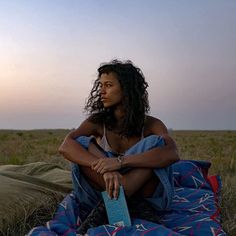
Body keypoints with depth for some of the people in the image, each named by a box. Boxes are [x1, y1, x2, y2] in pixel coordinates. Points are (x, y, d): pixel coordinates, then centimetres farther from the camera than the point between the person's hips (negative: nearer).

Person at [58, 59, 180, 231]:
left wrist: (120, 162, -38)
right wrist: (105, 169, -39)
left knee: (155, 143, -24)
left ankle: (114, 202, -31)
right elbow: (65, 146, -21)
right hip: (104, 190, 2)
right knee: (82, 144, -18)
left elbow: (172, 154, -27)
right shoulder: (97, 121, -3)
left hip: (142, 193, -1)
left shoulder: (150, 124, -6)